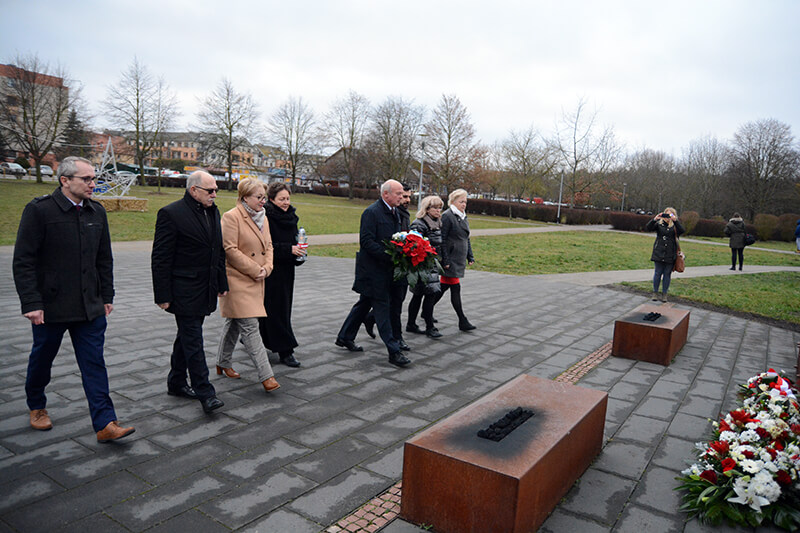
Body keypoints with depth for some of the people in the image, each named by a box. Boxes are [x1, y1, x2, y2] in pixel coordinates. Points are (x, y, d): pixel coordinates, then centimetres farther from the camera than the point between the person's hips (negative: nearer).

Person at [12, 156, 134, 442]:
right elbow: (23, 262, -11)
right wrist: (31, 303, -16)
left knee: (94, 364, 1)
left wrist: (107, 296, 11)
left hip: (90, 306, 4)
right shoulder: (39, 210, -10)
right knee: (41, 360, 17)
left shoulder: (97, 212, 6)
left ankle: (105, 424, 2)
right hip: (50, 306, -3)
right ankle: (36, 406, 42)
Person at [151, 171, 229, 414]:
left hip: (205, 291, 8)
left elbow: (219, 252, 19)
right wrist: (163, 296, -15)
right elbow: (160, 259, -13)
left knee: (187, 337, 17)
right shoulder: (171, 213, -12)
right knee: (193, 341, -5)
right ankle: (205, 393, 0)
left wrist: (222, 284, 16)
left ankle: (176, 383, 31)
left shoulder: (213, 212, 11)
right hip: (184, 291, -8)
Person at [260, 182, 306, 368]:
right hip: (270, 270, -8)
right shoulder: (266, 218, -14)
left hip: (286, 270, 8)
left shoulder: (291, 216, 10)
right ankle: (285, 351, 2)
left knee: (283, 307, 14)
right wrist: (289, 249, -24)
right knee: (276, 309, -3)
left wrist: (299, 251, 1)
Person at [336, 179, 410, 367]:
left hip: (385, 268, 9)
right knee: (382, 306, -5)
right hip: (372, 269, -9)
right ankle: (393, 351, -1)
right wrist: (389, 255, -26)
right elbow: (366, 241, -20)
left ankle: (345, 337, 32)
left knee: (365, 303, 17)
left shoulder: (394, 212, 13)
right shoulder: (372, 212, -15)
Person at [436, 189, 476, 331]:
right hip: (451, 259, -9)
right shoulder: (447, 216, -11)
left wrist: (470, 257, 17)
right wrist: (445, 260, -18)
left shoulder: (463, 217, 16)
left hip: (459, 259, 9)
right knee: (455, 288, -6)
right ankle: (462, 322, -2)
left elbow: (466, 239, 23)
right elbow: (442, 240, -15)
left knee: (445, 286, 13)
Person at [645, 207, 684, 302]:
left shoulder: (675, 225, 4)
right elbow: (648, 228, -6)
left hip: (670, 254, 0)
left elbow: (682, 231, -14)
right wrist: (654, 219, -21)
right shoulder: (659, 223, 6)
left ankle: (664, 294, 13)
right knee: (658, 273, 4)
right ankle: (655, 293, 14)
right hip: (659, 253, 0)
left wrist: (675, 220, -24)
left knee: (667, 274, 4)